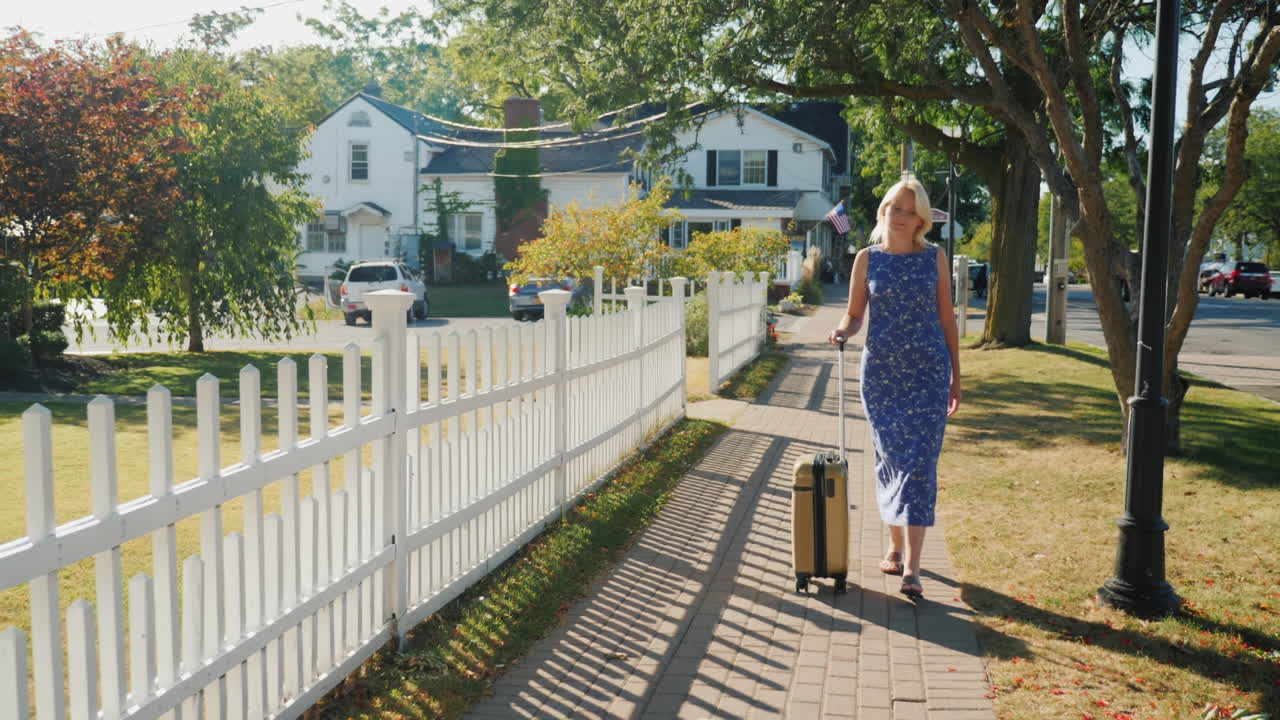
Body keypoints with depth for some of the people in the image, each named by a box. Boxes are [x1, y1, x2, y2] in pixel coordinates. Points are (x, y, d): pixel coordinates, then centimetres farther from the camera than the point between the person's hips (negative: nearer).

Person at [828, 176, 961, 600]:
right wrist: (843, 331, -16)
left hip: (928, 372, -1)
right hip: (880, 371, 1)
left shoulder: (934, 258, 3)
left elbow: (946, 318, 7)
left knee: (920, 462, -8)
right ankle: (895, 546, 26)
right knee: (889, 459, 7)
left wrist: (956, 377, 6)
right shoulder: (867, 259, 4)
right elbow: (855, 315, 8)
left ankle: (912, 568, -11)